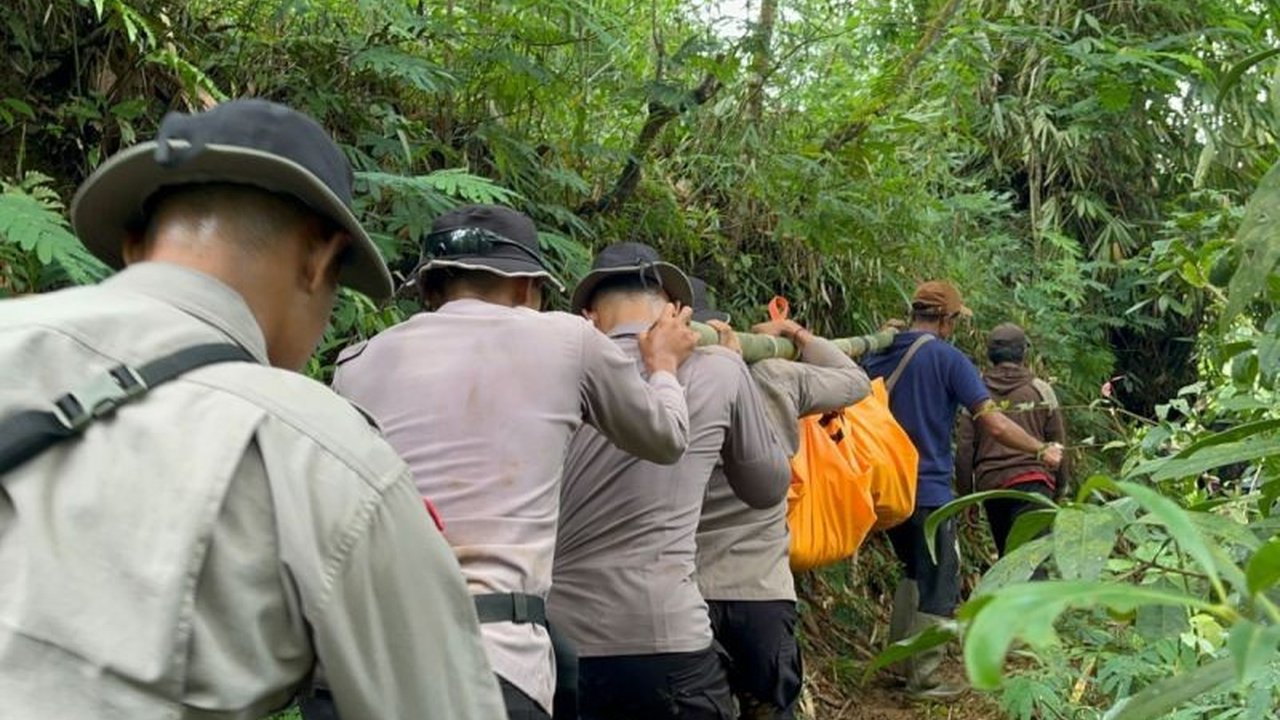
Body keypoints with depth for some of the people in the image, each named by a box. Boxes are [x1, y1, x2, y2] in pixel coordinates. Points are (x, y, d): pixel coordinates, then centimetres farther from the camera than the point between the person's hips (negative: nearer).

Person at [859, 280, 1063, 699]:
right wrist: (1041, 451, -1)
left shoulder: (877, 357, 6)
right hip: (929, 490, -6)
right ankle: (923, 681, 9)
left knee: (914, 572, 24)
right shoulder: (948, 358, -11)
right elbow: (994, 425, -14)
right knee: (939, 587, 6)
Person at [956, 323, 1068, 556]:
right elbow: (1057, 445, 7)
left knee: (1006, 554, 16)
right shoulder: (1040, 390, 3)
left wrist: (966, 493, 12)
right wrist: (1060, 488, 18)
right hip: (1033, 481, -3)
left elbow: (964, 449, 4)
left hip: (989, 484, 3)